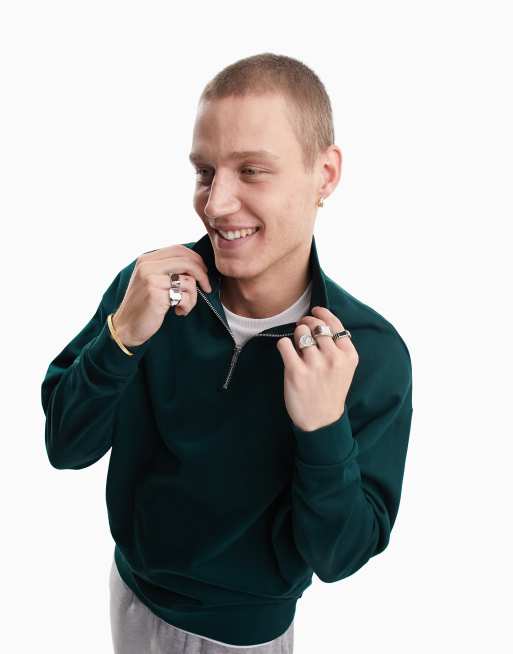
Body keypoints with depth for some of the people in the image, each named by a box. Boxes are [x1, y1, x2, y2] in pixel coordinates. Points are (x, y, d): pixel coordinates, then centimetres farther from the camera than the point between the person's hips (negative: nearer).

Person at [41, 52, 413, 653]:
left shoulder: (375, 354, -24)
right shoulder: (151, 286, -19)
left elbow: (335, 559, -18)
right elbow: (66, 449, -15)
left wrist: (325, 431, -36)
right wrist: (122, 334, -32)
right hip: (134, 590, 2)